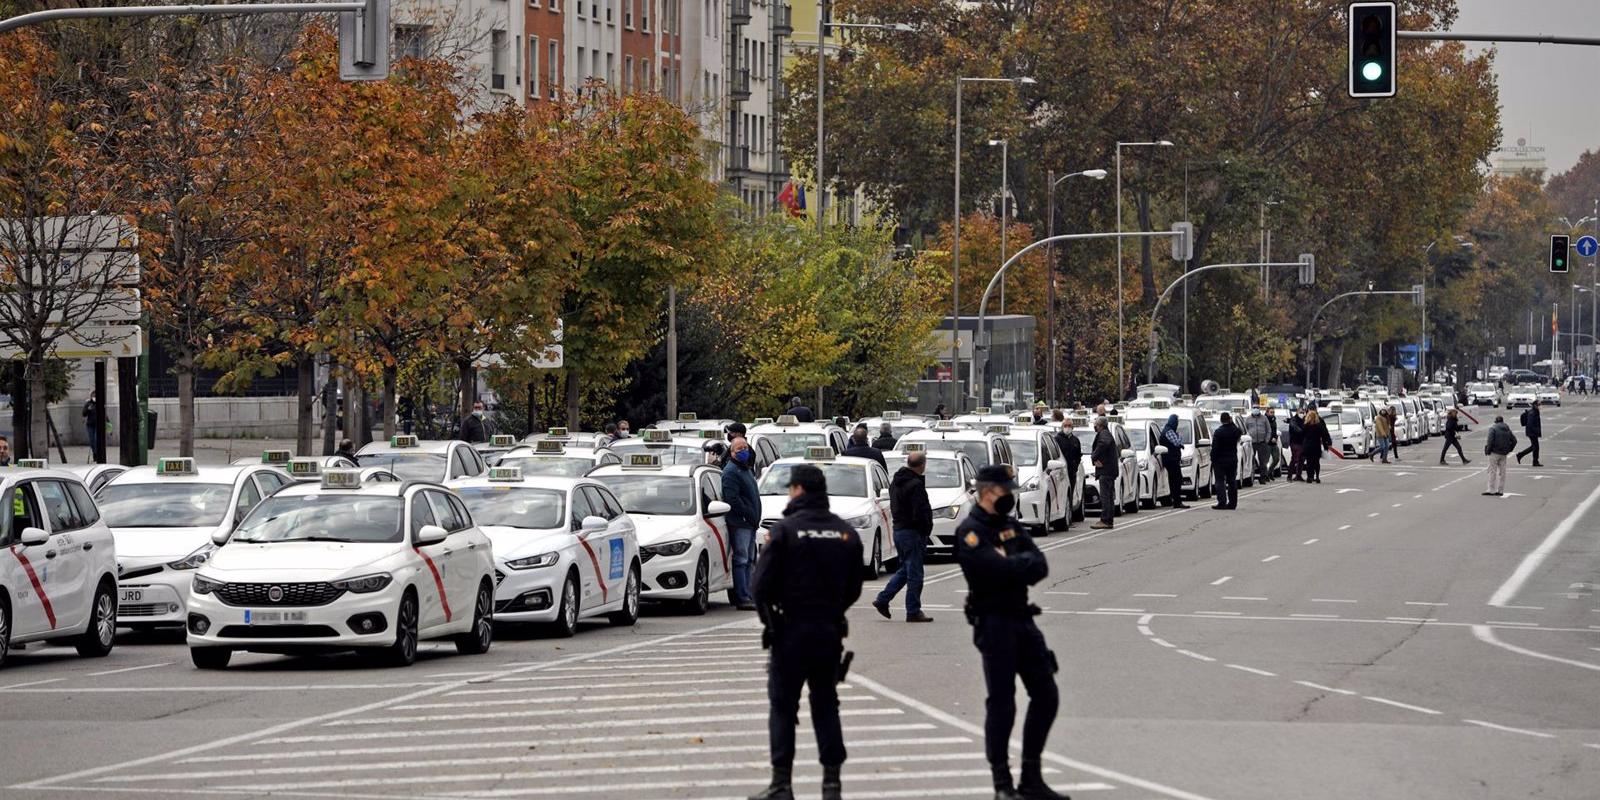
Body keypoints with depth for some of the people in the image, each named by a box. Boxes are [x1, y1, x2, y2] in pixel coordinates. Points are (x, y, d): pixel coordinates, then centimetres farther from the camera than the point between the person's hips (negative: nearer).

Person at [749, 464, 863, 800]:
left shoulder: (786, 530, -11)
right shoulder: (846, 533, 5)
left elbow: (762, 583, -12)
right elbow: (854, 586, 9)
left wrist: (769, 617, 5)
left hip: (792, 630, -5)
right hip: (830, 632, 5)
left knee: (783, 706, 2)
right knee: (826, 705, 12)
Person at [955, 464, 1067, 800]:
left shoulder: (1011, 526, 14)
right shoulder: (971, 532, -10)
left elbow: (1040, 567, 2)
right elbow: (998, 568, -25)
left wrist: (1013, 565, -16)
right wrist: (1025, 563, -7)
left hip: (1022, 619, 8)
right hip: (994, 622, -8)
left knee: (1046, 696, 8)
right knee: (1001, 703, -4)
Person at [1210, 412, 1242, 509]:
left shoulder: (1218, 432, -15)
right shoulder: (1235, 430, -1)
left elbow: (1214, 447, -16)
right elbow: (1240, 433, 24)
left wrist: (1213, 459, -7)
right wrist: (1232, 423, 16)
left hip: (1220, 461, -5)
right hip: (1233, 459, 5)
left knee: (1220, 481, -2)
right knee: (1232, 481, 11)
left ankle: (1222, 503, -10)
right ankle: (1232, 503, 13)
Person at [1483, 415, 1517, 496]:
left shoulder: (1493, 428, -8)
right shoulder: (1507, 430, 10)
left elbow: (1490, 441, -18)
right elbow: (1514, 440, 12)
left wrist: (1488, 451, -9)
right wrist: (1509, 450, 17)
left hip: (1495, 453, -6)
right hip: (1503, 454, 6)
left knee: (1492, 471, -3)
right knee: (1502, 472, 11)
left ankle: (1491, 490, -6)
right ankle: (1500, 490, 13)